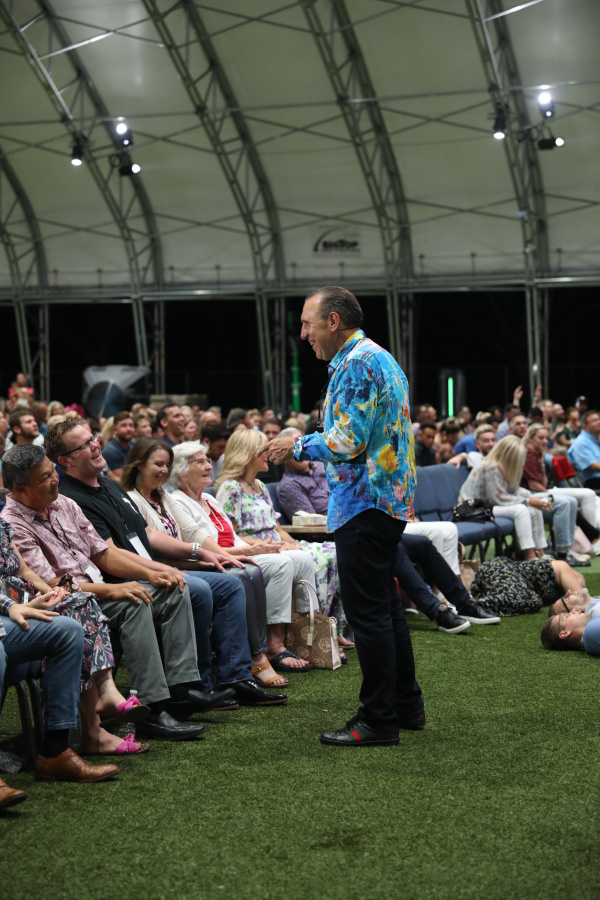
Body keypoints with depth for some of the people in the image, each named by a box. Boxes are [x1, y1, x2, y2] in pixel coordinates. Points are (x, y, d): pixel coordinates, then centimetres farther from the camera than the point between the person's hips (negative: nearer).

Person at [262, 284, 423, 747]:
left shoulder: (357, 364, -16)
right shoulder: (379, 358, 18)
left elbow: (347, 443, -21)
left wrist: (298, 446, -6)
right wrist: (303, 445, 19)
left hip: (365, 502, -11)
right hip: (391, 498, 11)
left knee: (367, 611, -6)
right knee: (385, 604, 17)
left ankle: (379, 720, -1)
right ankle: (407, 705, 25)